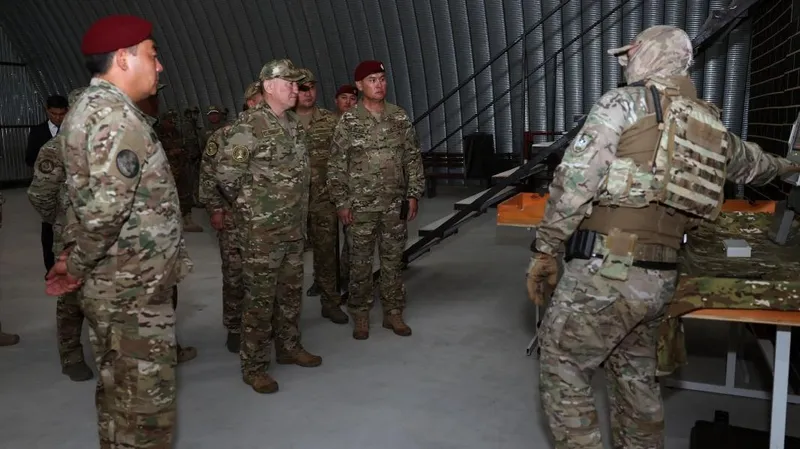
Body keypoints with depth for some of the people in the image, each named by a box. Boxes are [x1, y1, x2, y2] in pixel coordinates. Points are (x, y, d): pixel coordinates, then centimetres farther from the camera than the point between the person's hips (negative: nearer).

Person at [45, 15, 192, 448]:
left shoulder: (90, 105, 14)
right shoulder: (116, 114, -19)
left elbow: (85, 196, 17)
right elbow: (107, 207, -28)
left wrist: (73, 255, 11)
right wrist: (79, 266, -14)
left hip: (114, 285, 10)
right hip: (135, 289, -10)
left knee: (119, 392, 21)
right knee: (146, 403, 2)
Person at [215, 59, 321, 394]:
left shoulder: (294, 123, 10)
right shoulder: (250, 124, -13)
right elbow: (226, 172, -15)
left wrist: (300, 211, 15)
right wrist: (247, 206, -5)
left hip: (295, 227, 8)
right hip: (264, 229, -7)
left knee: (291, 291, 17)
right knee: (260, 296, -1)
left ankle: (289, 348, 33)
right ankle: (254, 367, 10)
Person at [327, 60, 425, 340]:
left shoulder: (400, 117, 4)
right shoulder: (348, 122, -4)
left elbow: (413, 158, 7)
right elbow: (336, 166, -3)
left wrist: (413, 194, 2)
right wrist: (341, 202, -7)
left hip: (395, 204, 3)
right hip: (361, 206, -2)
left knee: (393, 260, 10)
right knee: (360, 262, 5)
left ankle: (393, 313, 23)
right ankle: (360, 315, 19)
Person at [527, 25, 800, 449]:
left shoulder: (624, 102, -4)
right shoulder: (710, 123, 18)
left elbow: (575, 179, -14)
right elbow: (751, 161, 39)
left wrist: (545, 249, -7)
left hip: (605, 271, -7)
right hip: (658, 278, 7)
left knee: (562, 370, 5)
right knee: (636, 376, 21)